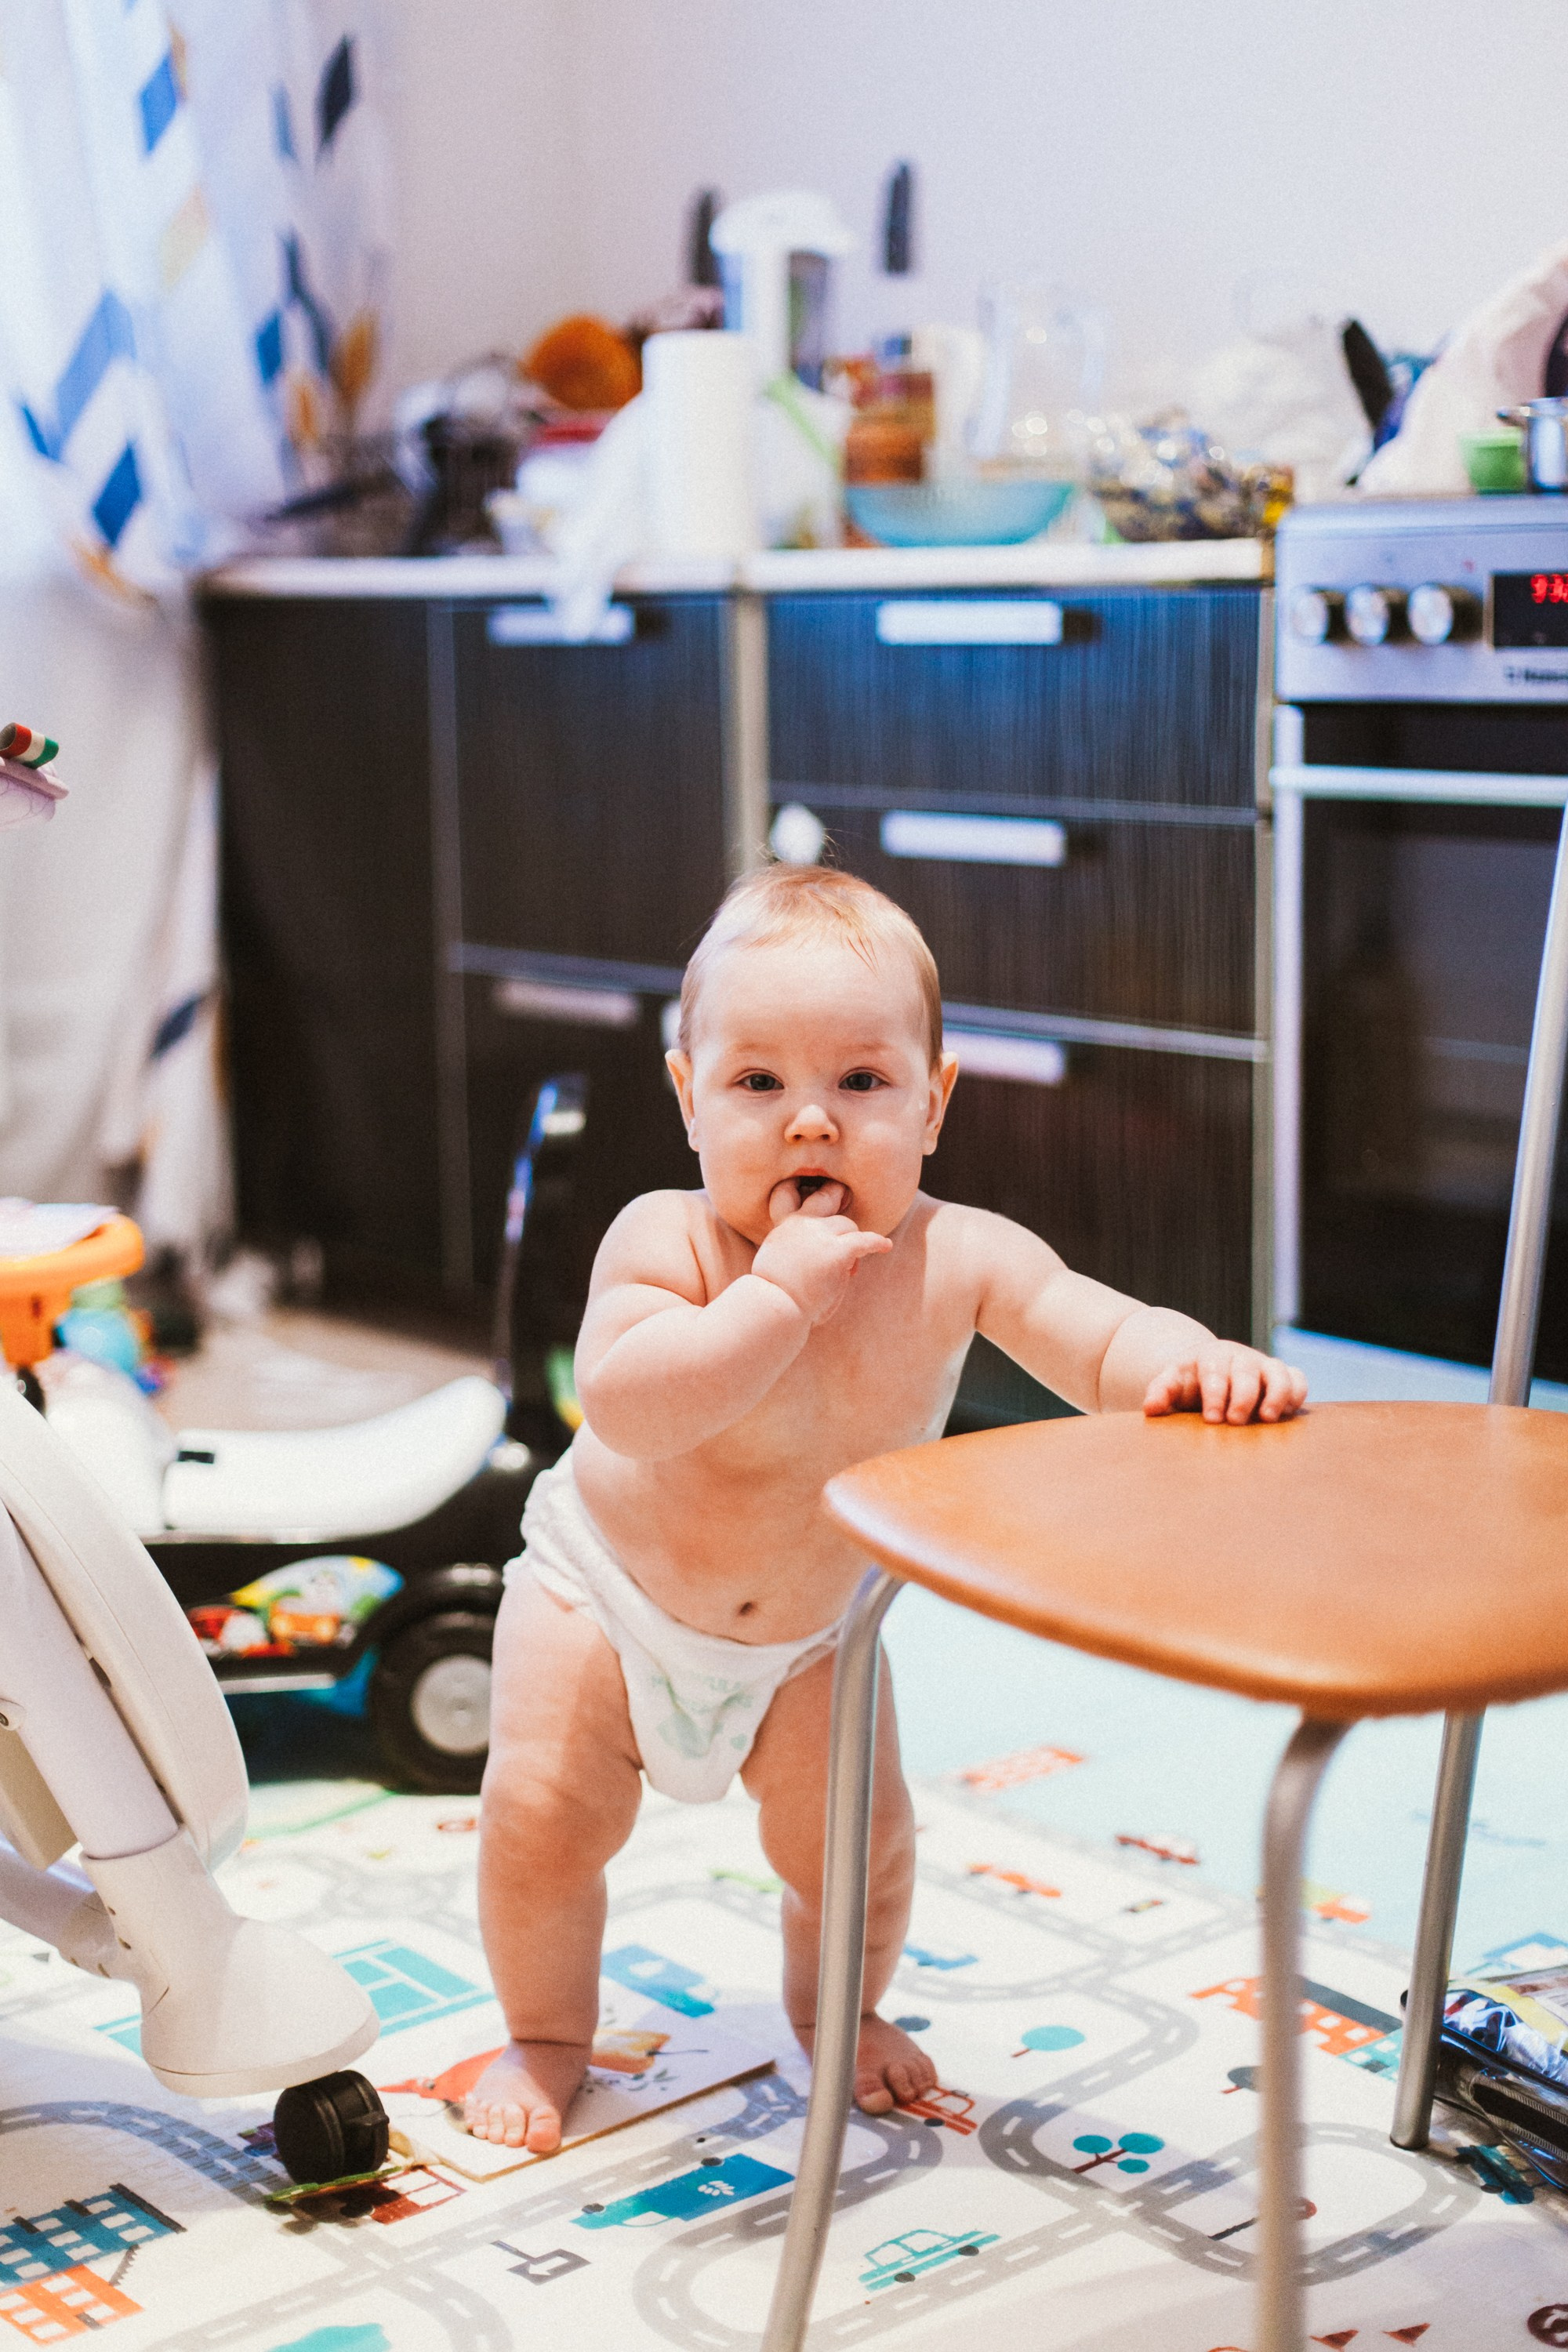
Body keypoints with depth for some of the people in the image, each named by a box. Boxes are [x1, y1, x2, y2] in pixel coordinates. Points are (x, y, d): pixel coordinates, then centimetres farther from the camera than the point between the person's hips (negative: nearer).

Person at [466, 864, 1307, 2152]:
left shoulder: (960, 1259, -24)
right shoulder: (667, 1240, -32)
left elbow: (1108, 1343, -27)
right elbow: (624, 1405, -46)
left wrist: (1196, 1362, -49)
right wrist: (779, 1292, -51)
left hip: (811, 1624, 3)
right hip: (609, 1581, -2)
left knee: (857, 1834, 3)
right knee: (544, 1813, -9)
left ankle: (835, 2007, 36)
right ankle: (545, 2036, 19)